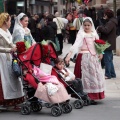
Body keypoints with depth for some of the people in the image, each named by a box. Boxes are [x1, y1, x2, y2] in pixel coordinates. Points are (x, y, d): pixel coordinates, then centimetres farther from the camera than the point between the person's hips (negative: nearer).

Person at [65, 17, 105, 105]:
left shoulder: (94, 34, 9)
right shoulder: (81, 34, -9)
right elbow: (76, 44, -21)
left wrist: (100, 53, -5)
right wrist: (69, 55, -33)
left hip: (94, 57, 6)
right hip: (84, 57, -6)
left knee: (95, 76, 10)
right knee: (86, 77, -4)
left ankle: (93, 96, 20)